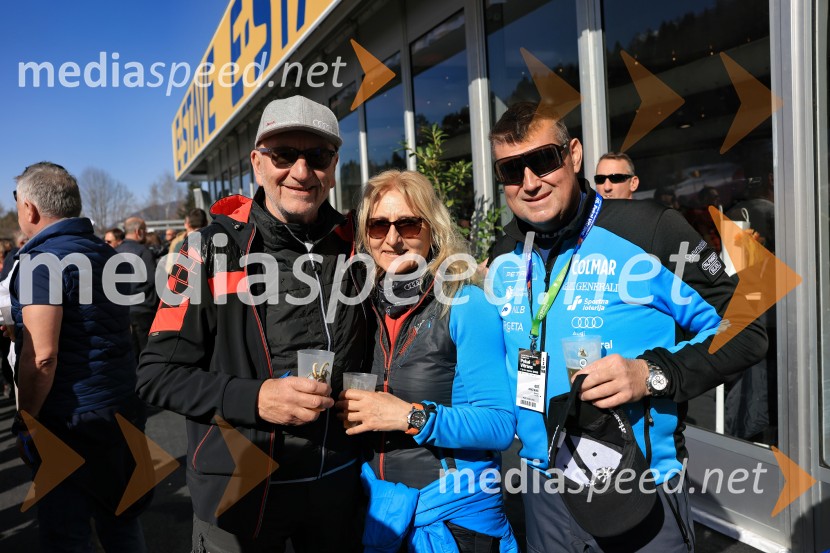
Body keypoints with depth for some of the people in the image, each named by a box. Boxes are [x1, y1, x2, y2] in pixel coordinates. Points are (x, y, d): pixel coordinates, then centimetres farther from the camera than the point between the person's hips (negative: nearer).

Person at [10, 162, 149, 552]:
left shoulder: (41, 260, -15)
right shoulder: (107, 253, 10)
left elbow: (42, 356, -21)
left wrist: (24, 422, -11)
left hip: (70, 421, -8)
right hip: (123, 412, 8)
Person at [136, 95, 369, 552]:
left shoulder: (350, 247, -1)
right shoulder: (213, 248, -10)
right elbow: (158, 373, -10)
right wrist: (254, 398, -23)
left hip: (337, 482, 3)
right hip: (239, 493, -2)